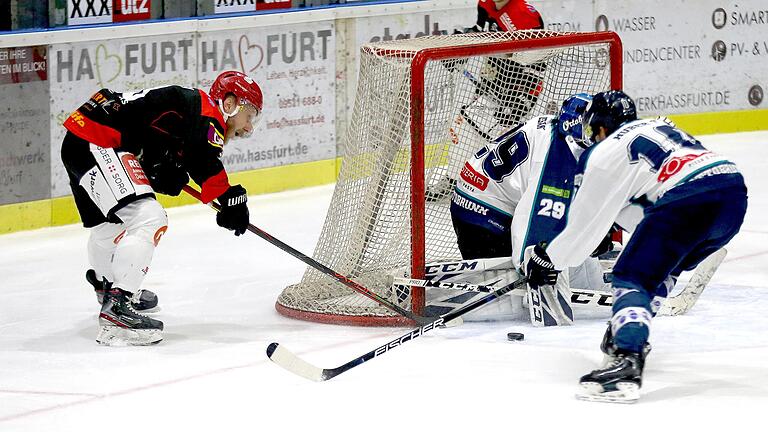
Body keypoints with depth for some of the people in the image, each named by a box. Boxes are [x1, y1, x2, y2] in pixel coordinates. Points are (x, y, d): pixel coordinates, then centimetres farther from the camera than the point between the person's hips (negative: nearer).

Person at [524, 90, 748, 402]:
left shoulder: (605, 153, 9)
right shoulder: (659, 127, 32)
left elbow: (586, 223, 13)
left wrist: (548, 260, 25)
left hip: (690, 200, -8)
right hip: (735, 190, 8)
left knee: (632, 279, -7)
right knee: (661, 268, 30)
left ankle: (626, 364, -27)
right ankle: (629, 337, 31)